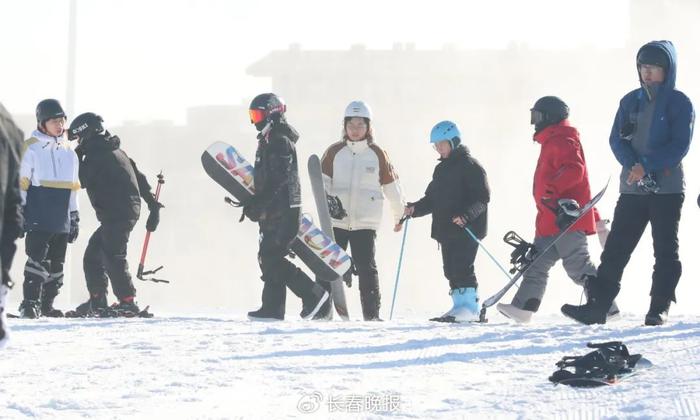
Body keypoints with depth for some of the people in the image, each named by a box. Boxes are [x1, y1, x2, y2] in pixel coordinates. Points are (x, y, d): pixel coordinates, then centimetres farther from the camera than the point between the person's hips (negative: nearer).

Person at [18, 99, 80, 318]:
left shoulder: (69, 150, 14)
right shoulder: (31, 148, -3)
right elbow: (21, 183, -3)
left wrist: (74, 215, 18)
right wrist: (19, 212, -8)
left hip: (62, 220, 6)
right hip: (39, 217, -6)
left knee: (56, 263, 8)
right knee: (38, 258, -13)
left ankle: (47, 304, 16)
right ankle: (30, 304, -13)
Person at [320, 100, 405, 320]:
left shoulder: (377, 154, 5)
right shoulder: (334, 152, 6)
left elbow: (391, 185, 13)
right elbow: (322, 181, 4)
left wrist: (400, 215, 21)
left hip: (366, 222, -1)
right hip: (336, 220, 1)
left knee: (366, 268, -5)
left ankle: (372, 313, 0)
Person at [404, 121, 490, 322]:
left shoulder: (470, 166, -6)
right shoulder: (441, 169, 20)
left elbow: (482, 197, -13)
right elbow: (432, 199, 21)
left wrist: (466, 215, -27)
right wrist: (415, 208, 3)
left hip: (466, 229, -8)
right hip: (446, 230, 8)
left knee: (462, 267, -13)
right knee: (451, 269, 6)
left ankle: (469, 306, -10)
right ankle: (460, 306, 9)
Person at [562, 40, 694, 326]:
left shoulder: (680, 103, -2)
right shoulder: (630, 101, 11)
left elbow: (680, 145, -10)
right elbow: (617, 139, 4)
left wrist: (648, 166, -20)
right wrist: (634, 166, -14)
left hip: (668, 187, -4)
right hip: (633, 188, 4)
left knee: (665, 250, 0)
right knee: (615, 248, -3)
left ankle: (660, 308, 6)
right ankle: (597, 306, -6)